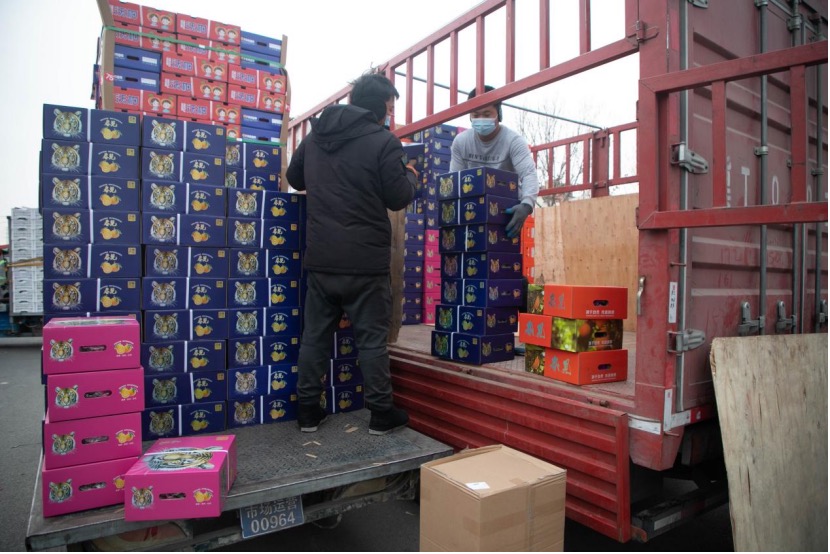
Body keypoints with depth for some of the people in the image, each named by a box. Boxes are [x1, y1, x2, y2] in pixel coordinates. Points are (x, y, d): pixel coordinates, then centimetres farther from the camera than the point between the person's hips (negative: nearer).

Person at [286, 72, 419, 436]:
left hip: (320, 258, 5)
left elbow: (294, 178, 23)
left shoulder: (315, 136, 12)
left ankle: (308, 411, 22)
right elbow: (398, 198, -6)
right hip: (365, 259, -5)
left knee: (315, 334, 13)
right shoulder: (384, 141, -7)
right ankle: (381, 414, 15)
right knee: (372, 337, 5)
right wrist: (411, 178, 14)